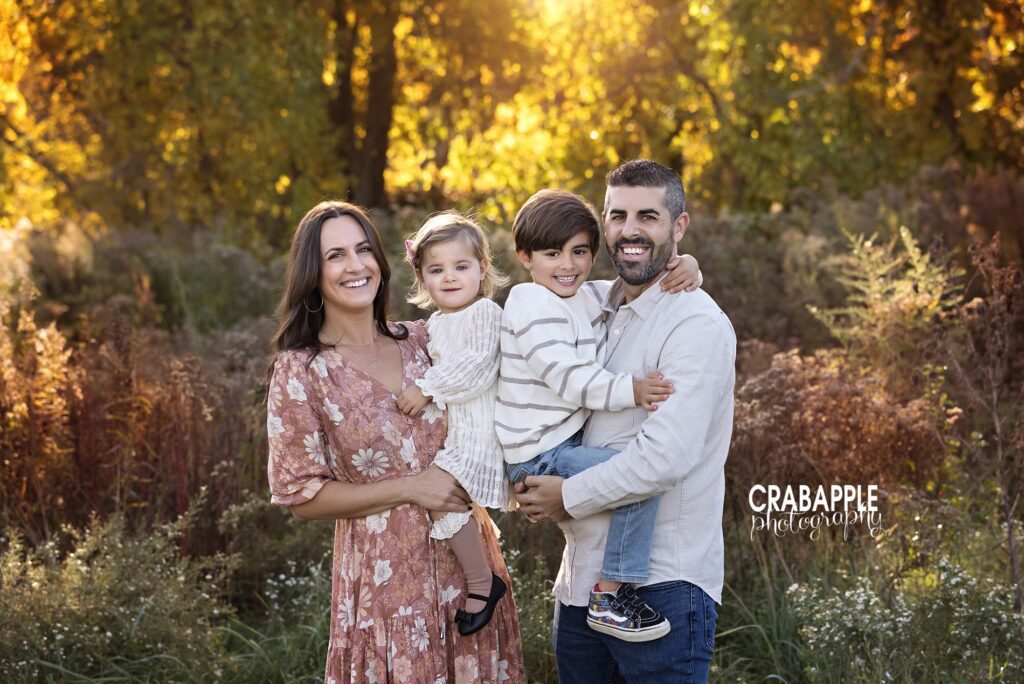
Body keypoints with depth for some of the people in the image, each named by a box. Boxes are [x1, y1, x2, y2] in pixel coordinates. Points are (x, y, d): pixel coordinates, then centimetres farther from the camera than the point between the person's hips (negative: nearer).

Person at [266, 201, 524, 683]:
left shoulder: (421, 341, 4)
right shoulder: (299, 372, -8)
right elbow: (303, 497, -8)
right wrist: (409, 489, -15)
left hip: (467, 562, 4)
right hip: (387, 576, -4)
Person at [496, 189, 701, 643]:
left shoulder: (588, 297, 12)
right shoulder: (535, 307, -14)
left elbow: (647, 280, 19)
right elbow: (566, 376, -23)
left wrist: (687, 266, -2)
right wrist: (630, 390, -27)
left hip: (564, 443, 10)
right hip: (539, 457, -10)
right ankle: (607, 600, -18)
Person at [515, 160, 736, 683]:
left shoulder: (696, 324, -12)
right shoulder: (599, 313, 12)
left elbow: (664, 458, -21)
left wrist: (568, 496, -10)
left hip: (662, 586, -8)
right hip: (581, 581, 8)